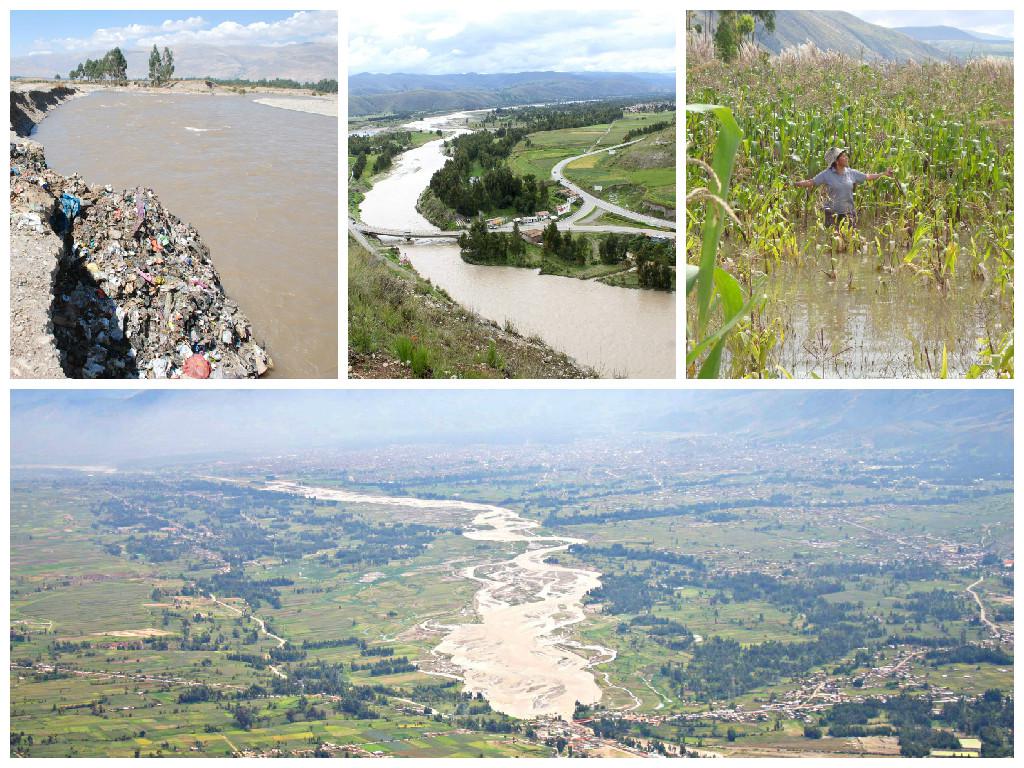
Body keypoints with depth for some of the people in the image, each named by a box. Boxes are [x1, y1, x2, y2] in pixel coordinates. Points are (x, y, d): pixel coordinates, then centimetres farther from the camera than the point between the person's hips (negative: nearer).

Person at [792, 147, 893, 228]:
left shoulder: (851, 173, 5)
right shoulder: (827, 174, -5)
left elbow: (868, 177, 15)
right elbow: (811, 182, -5)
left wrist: (884, 174, 18)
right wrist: (794, 184, -17)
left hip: (849, 213, 3)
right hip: (833, 214, -3)